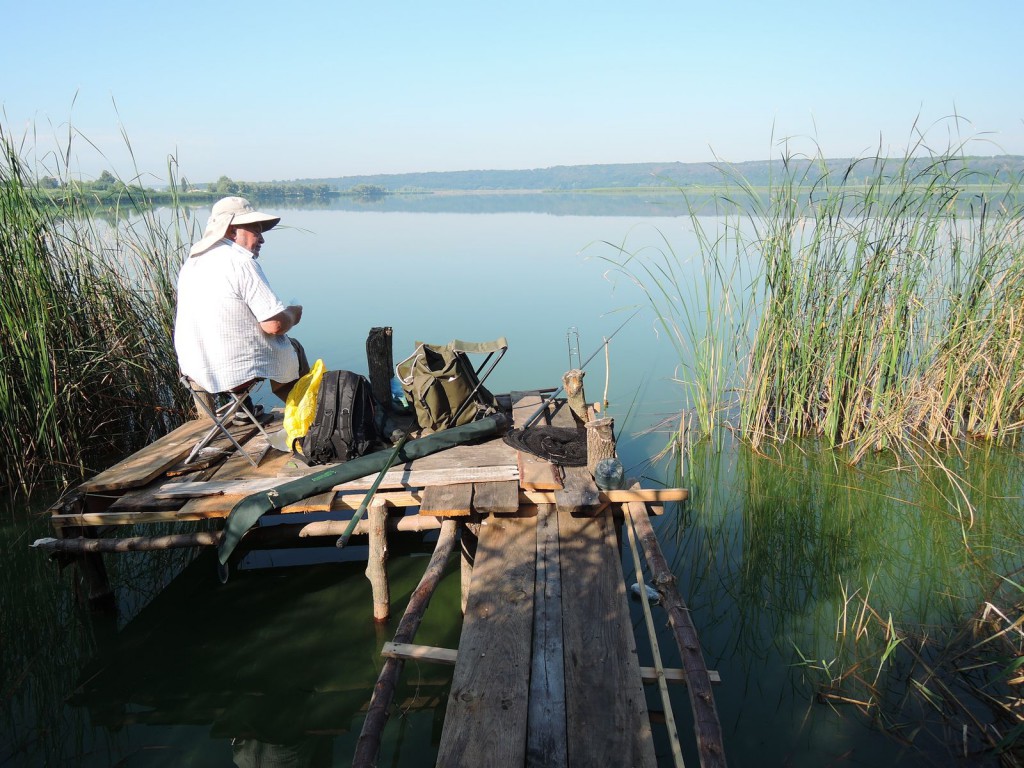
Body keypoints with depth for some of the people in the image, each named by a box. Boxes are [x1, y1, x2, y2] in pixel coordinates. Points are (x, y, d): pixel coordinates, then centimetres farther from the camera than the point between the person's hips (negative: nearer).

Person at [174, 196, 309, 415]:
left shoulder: (191, 262, 6)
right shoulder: (241, 263, -19)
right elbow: (275, 325, -22)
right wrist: (293, 313, 0)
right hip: (239, 371, -7)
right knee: (294, 348, 20)